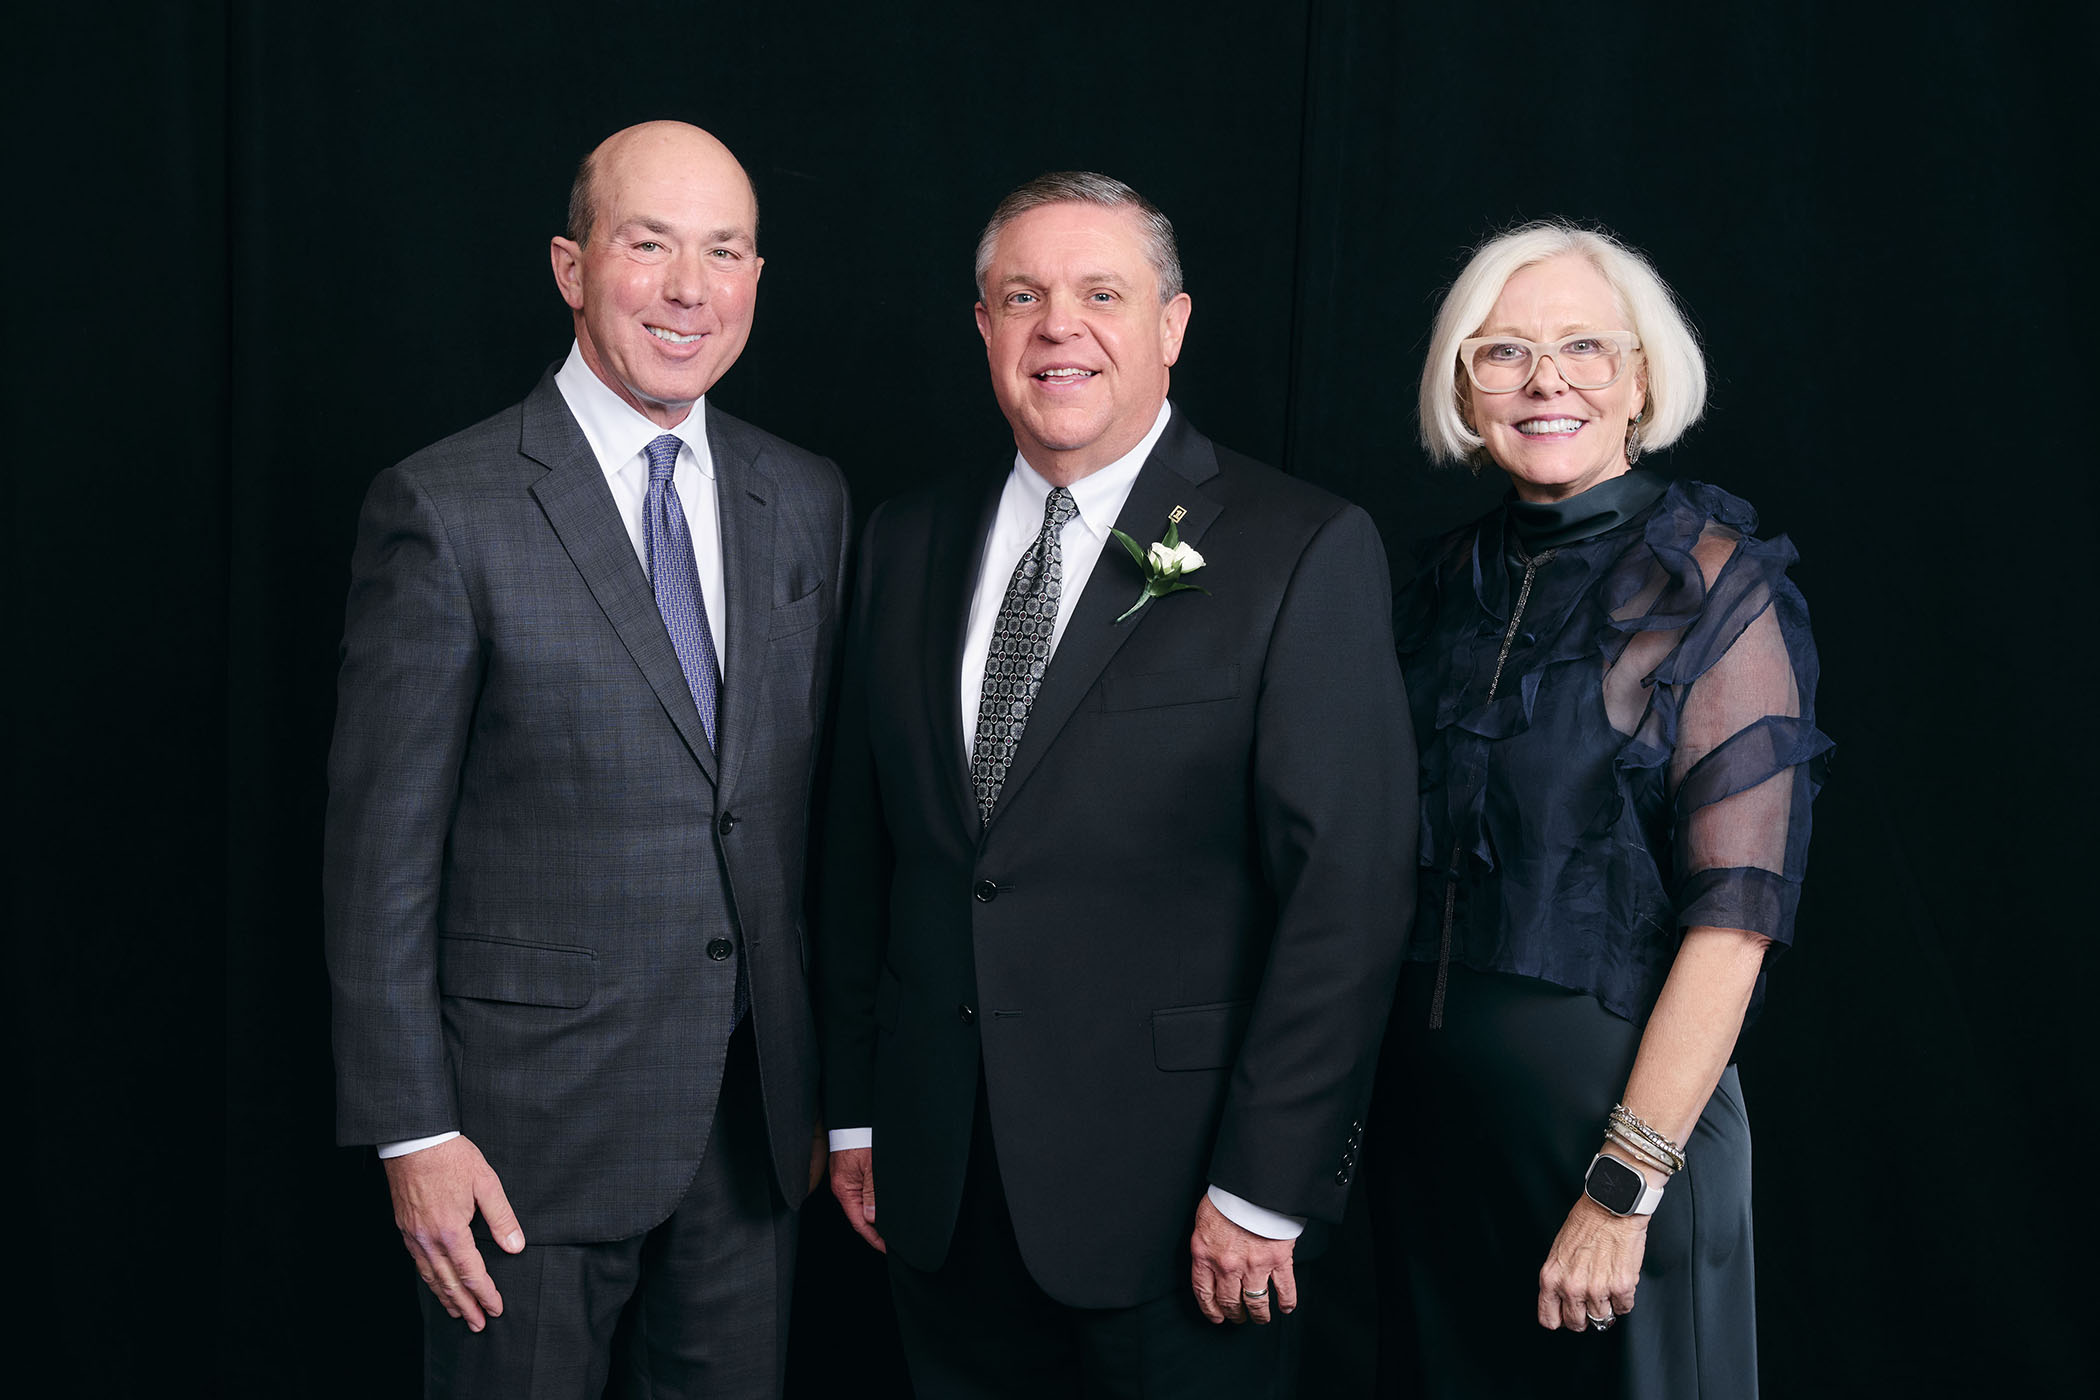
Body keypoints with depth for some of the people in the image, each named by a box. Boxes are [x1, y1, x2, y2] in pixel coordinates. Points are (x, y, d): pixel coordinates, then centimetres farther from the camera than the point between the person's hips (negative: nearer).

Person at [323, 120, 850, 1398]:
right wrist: (412, 1133, -11)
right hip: (535, 1118, -4)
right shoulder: (446, 510, -10)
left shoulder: (807, 502, 6)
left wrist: (830, 1075, 13)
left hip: (756, 1107, 5)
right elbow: (383, 847, -10)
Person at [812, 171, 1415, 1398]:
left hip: (1167, 1195, -4)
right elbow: (861, 845, 12)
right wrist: (854, 1110, 10)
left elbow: (1347, 889, -12)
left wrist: (1265, 1189, -14)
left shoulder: (1304, 551, -9)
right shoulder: (908, 545, 8)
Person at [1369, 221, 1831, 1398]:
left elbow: (1735, 917, -16)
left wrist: (1625, 1186, -20)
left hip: (1608, 1092, -5)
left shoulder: (1717, 586, -11)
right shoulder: (1454, 581, 6)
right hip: (1431, 1110, 5)